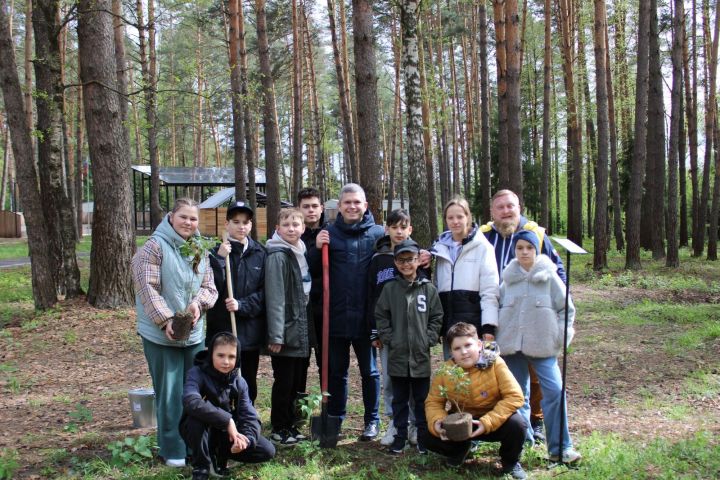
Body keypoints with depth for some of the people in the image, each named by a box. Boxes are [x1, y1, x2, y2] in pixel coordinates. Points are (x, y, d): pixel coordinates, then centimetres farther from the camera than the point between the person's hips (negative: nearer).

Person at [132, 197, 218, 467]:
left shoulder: (199, 251, 10)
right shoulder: (155, 247, -10)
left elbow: (209, 286, 8)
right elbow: (147, 288, -16)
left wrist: (198, 302, -14)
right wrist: (166, 320, -23)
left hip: (194, 334, 6)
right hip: (161, 334, -6)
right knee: (170, 394, 1)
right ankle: (173, 450, 14)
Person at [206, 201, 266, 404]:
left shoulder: (259, 254, 4)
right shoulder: (217, 252, 0)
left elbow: (264, 292, 1)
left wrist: (242, 305, -13)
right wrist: (220, 260, -18)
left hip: (251, 332, 2)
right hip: (221, 330, -2)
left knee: (248, 385, 12)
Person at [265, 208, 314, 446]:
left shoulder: (302, 252, 11)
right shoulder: (277, 257, -14)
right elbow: (275, 299, -18)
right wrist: (276, 335, -20)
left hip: (302, 330, 8)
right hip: (285, 331, -8)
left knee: (298, 380, 15)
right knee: (284, 382, 2)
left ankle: (291, 424, 27)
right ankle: (279, 429, 15)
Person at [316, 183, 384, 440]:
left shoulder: (378, 233, 1)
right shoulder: (329, 233, 3)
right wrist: (317, 249, -11)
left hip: (366, 315, -1)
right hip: (336, 315, 1)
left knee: (369, 370, 12)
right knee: (336, 370, 12)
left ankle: (372, 420, 24)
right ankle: (334, 419, 25)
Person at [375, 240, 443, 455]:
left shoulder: (429, 289, 0)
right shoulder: (390, 289, 1)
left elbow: (436, 318, 3)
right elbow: (381, 316, 4)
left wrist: (428, 340, -7)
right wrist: (389, 339, -5)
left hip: (421, 355, 0)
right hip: (397, 355, 1)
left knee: (422, 399, 10)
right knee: (399, 399, 11)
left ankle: (423, 437, 21)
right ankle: (400, 436, 22)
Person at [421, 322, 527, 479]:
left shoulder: (495, 363, -21)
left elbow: (515, 397, -24)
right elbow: (433, 402, -5)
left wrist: (487, 422, -31)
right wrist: (437, 421, -27)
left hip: (493, 422, -2)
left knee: (516, 424, -33)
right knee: (428, 436, -19)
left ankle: (510, 462, 2)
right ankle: (460, 449, 17)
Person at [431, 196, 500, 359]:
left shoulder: (482, 246, -3)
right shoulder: (441, 247, 12)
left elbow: (490, 290, -7)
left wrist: (489, 327, -14)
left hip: (473, 321, -5)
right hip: (448, 322, 5)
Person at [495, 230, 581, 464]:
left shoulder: (549, 276, -2)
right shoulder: (508, 278, 6)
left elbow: (566, 308, 2)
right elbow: (498, 306, 14)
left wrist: (561, 336, -5)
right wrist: (496, 335, 8)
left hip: (542, 345, -3)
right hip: (512, 345, 3)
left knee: (554, 391, -10)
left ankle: (559, 447, -1)